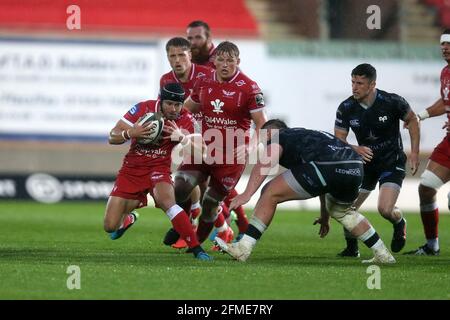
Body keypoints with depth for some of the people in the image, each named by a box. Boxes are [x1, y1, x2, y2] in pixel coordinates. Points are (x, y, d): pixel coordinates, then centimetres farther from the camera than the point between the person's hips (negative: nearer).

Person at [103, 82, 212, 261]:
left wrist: (182, 138, -40)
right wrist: (131, 133, -32)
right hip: (132, 170, 1)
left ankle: (197, 249, -33)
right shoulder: (142, 110, -14)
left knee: (166, 201, -36)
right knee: (110, 226, -1)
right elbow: (112, 137, -11)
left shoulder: (184, 119, -10)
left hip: (159, 169, -1)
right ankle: (128, 219, 38)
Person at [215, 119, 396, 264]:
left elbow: (264, 164, -4)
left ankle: (243, 249, -1)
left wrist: (247, 194, -16)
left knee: (270, 194, 4)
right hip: (355, 167, 8)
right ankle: (383, 255, 36)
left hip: (327, 166, -8)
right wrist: (325, 215, 61)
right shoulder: (304, 135, 42)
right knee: (341, 211, 36)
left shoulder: (278, 138, 19)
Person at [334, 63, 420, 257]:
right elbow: (338, 139, -4)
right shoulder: (346, 108, -10)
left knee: (385, 210, -20)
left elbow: (412, 120, 0)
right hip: (365, 162, 4)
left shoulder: (392, 102, -18)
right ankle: (352, 248, 19)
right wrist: (355, 149, -26)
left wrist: (414, 152, -4)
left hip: (392, 161, -4)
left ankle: (399, 223, 17)